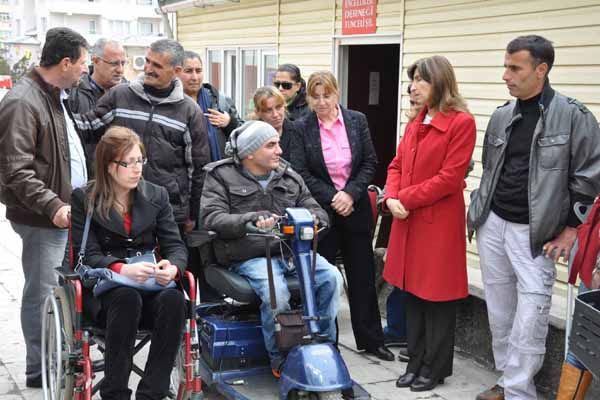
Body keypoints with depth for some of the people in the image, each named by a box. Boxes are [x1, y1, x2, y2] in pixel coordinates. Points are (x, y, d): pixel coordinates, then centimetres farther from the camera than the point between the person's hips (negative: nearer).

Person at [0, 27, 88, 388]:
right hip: (42, 218, -9)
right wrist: (53, 205, -28)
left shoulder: (56, 96, 14)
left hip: (66, 211, 9)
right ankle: (40, 369, 13)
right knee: (42, 294, 0)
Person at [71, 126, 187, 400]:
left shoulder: (156, 195, 12)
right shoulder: (84, 200, 3)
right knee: (127, 297, -36)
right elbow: (88, 255, -6)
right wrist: (122, 270, -27)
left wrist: (173, 268, -20)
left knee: (174, 298, -31)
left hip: (150, 285, 3)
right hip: (104, 289, -2)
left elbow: (175, 245, 5)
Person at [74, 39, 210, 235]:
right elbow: (90, 126, 9)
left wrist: (193, 215, 6)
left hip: (171, 211, -1)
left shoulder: (190, 111, 2)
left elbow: (198, 166, 5)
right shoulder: (119, 95, 5)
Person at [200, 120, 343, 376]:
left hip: (292, 249, 4)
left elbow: (315, 209, 17)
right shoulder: (221, 176, 4)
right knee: (276, 293, -33)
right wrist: (252, 219, -25)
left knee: (331, 277, -22)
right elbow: (212, 217, -9)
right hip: (251, 256, -4)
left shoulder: (289, 177, 17)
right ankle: (280, 359, -8)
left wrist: (313, 218, -10)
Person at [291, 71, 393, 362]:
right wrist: (332, 199, -13)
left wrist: (350, 194, -12)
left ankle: (370, 339, 21)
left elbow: (369, 163, 1)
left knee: (362, 276, 9)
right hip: (321, 212, -1)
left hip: (355, 209, 2)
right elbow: (301, 173, -6)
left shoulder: (357, 121, 1)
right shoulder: (303, 128, -4)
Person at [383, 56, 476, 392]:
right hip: (409, 221, 7)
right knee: (413, 293, 13)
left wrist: (405, 198, -14)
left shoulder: (462, 122, -12)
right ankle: (417, 362, 25)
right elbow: (397, 166, 13)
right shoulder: (415, 124, 12)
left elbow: (450, 178, -17)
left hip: (440, 223, -7)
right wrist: (391, 197, -7)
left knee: (437, 297, 4)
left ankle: (436, 368, 18)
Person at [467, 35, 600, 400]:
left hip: (536, 233, -5)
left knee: (529, 317, -7)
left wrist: (571, 228, -7)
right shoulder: (502, 116, 7)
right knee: (500, 312, 12)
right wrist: (477, 212, 14)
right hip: (493, 226, 5)